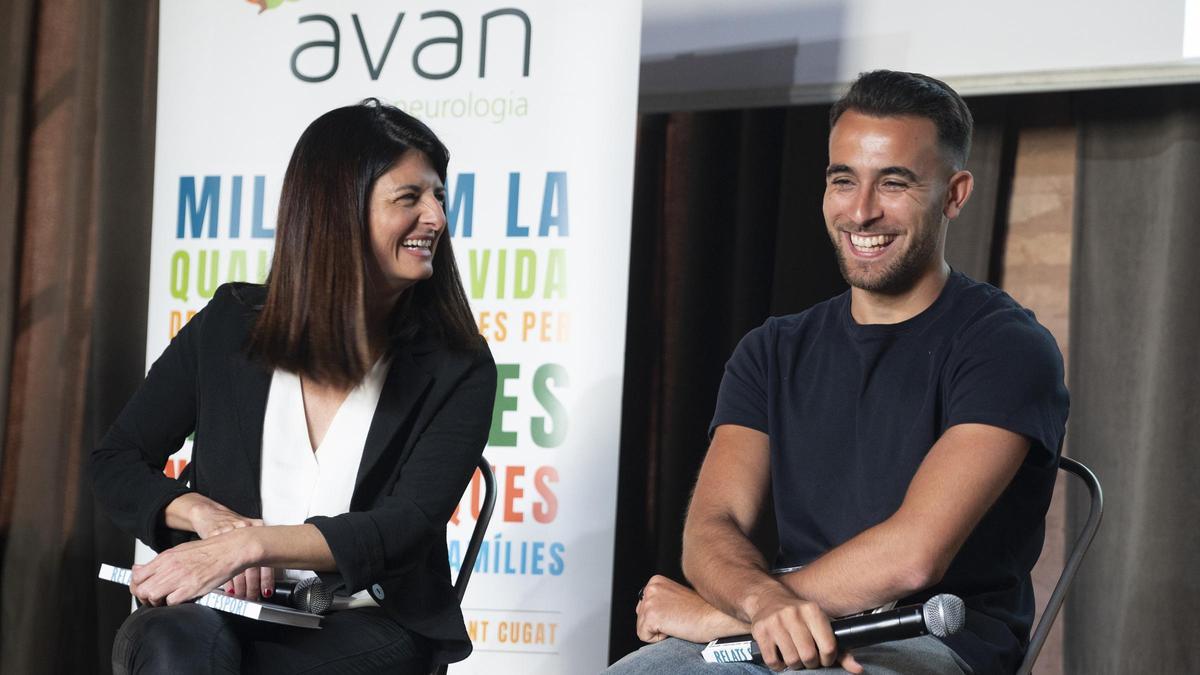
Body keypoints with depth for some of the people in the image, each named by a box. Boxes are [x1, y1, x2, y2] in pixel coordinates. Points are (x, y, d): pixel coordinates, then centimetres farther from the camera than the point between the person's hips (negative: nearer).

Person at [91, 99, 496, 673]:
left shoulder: (458, 371, 2)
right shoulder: (230, 327, 7)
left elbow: (409, 525, -11)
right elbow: (117, 462, 14)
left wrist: (251, 543, -25)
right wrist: (206, 514, -9)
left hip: (366, 624, -2)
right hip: (225, 612, 2)